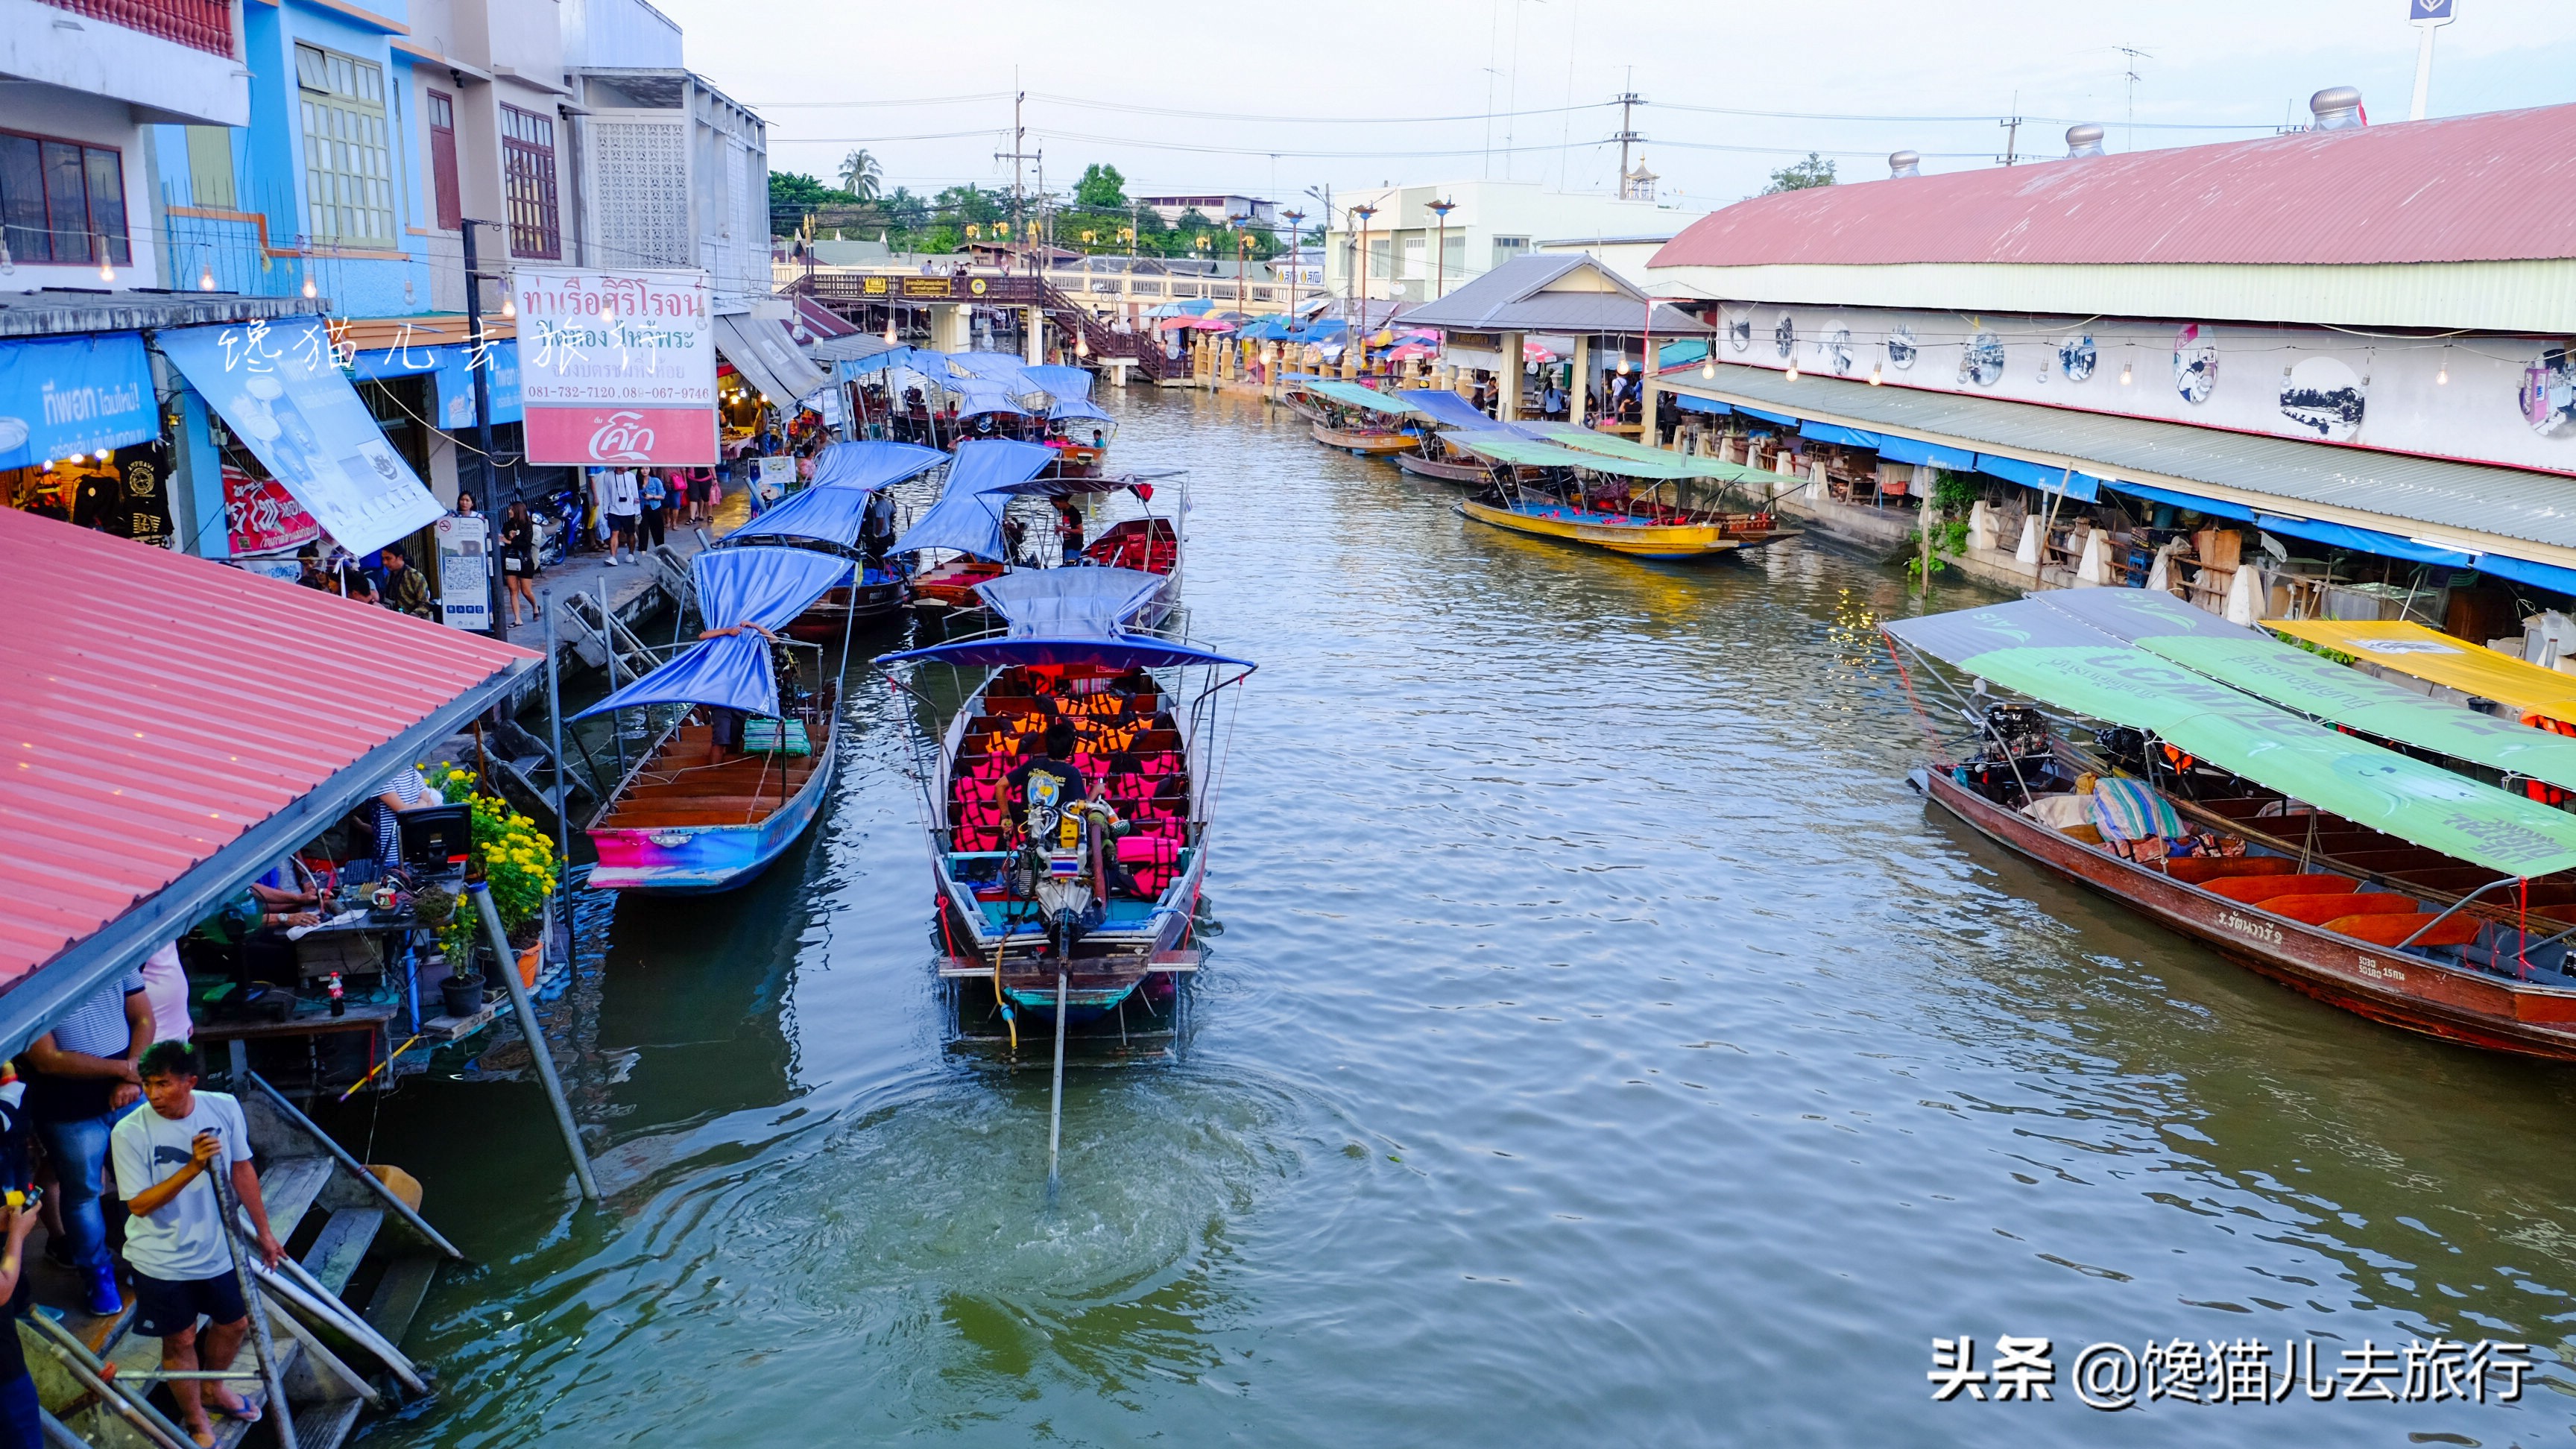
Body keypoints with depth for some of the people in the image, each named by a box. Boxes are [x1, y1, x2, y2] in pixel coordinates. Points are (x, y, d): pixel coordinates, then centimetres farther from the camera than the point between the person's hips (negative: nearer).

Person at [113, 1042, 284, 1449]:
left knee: (234, 1323, 22)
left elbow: (242, 1170, -1)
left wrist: (263, 1231, 7)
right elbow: (139, 1204, -21)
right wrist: (193, 1167, -35)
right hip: (162, 1260, -4)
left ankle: (212, 1386, 52)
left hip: (218, 1248, 4)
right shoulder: (130, 1133, -23)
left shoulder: (224, 1109, -14)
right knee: (180, 1340, 13)